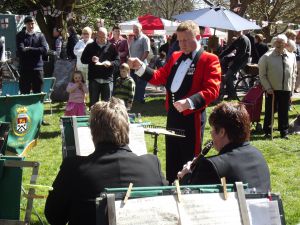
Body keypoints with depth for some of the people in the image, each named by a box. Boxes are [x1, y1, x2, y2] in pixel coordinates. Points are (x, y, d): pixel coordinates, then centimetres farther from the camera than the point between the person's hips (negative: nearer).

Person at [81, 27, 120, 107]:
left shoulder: (111, 47, 7)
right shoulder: (90, 46, 9)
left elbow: (118, 61, 3)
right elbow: (83, 59, 6)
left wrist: (110, 63, -18)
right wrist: (91, 59, -14)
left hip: (107, 80, 0)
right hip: (94, 79, 0)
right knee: (93, 102, 6)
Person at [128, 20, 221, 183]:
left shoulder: (209, 60, -8)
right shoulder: (175, 57, 14)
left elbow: (212, 90, -17)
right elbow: (160, 77, 16)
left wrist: (189, 102, -30)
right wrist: (140, 67, 2)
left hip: (192, 118, -7)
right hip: (172, 116, 7)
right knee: (172, 163, 15)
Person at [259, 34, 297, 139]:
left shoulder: (291, 57, 5)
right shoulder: (267, 57, -5)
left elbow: (293, 74, 13)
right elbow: (262, 75, -3)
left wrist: (292, 88, 8)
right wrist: (268, 88, -10)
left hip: (286, 90, 3)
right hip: (271, 90, -2)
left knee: (284, 112, 8)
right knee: (269, 111, 4)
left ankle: (284, 132, 18)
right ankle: (267, 132, 14)